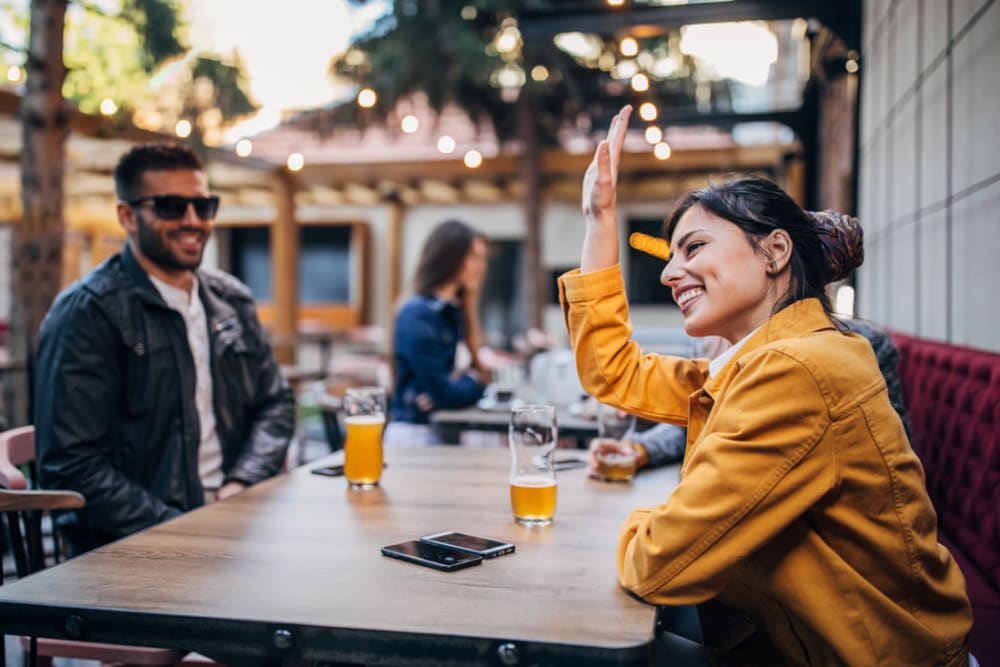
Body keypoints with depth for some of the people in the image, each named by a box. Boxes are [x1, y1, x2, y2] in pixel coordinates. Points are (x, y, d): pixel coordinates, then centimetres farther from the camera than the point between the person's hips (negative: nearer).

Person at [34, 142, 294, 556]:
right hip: (134, 548, -6)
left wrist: (241, 484, -2)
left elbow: (276, 403, 16)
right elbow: (72, 465, -11)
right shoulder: (88, 312, -6)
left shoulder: (232, 301, 13)